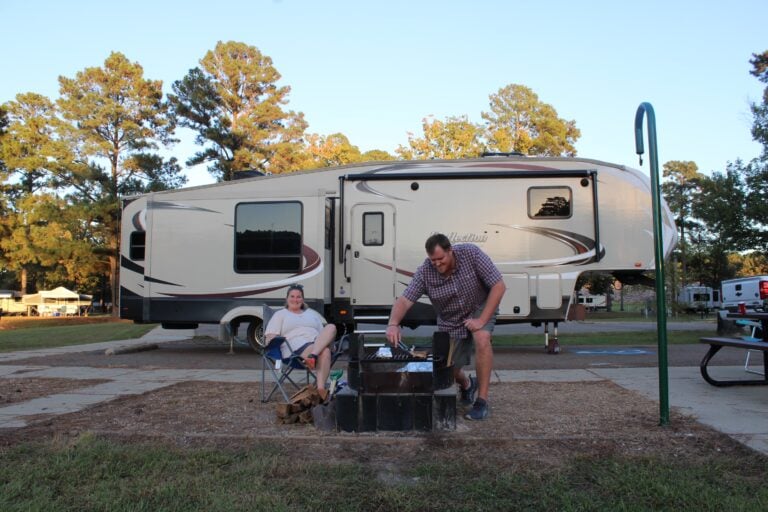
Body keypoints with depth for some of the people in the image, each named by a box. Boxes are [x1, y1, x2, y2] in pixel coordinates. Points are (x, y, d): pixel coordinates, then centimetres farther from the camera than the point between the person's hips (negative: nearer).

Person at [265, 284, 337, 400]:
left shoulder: (312, 313, 33)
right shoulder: (280, 314, 22)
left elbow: (324, 334, 25)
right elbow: (270, 337, 10)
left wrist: (329, 340, 2)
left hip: (319, 344, 4)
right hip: (297, 348, -4)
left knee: (331, 327, -31)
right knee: (325, 352, -36)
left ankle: (313, 356, -46)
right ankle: (320, 388, -46)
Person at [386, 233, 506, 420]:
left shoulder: (471, 254, -26)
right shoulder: (425, 272, -21)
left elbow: (499, 286, -24)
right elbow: (404, 300, -24)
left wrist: (482, 320, -29)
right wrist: (393, 324, -44)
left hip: (481, 308, -2)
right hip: (450, 322, 2)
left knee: (482, 338, -33)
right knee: (449, 372, 1)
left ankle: (482, 401, -20)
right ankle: (467, 385, 40)